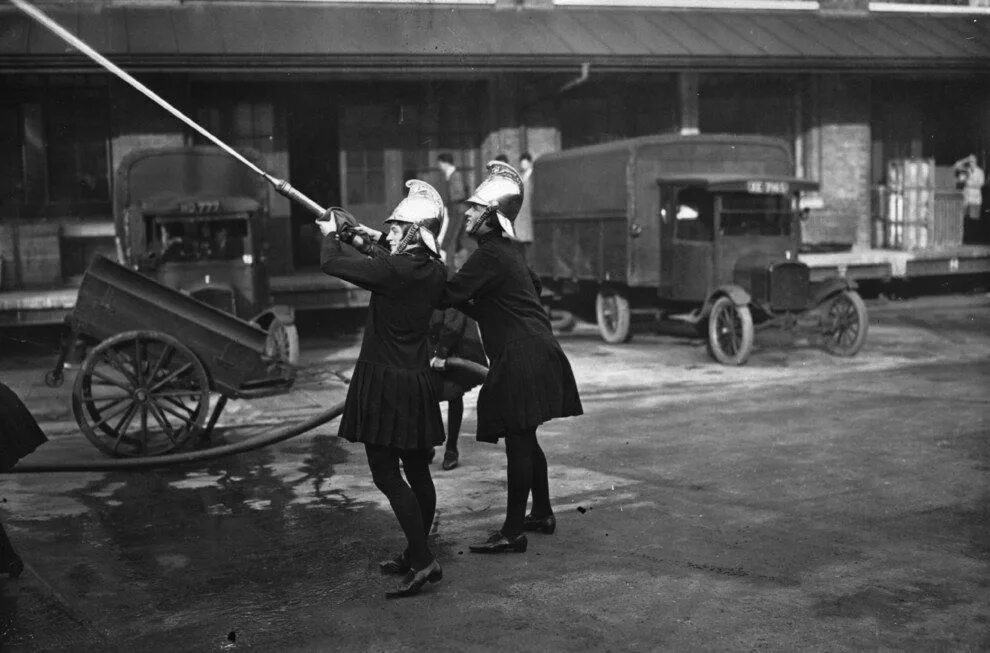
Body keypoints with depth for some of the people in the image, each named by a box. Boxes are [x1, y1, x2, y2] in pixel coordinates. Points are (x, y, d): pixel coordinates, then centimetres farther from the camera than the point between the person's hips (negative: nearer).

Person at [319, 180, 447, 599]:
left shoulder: (393, 270, -20)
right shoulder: (435, 273, 1)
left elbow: (331, 263, -11)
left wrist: (331, 234, 9)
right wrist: (366, 240, 22)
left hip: (384, 383, -8)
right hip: (418, 383, 8)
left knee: (386, 474, -4)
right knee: (417, 472, 14)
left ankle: (422, 561, -9)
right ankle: (416, 556, 26)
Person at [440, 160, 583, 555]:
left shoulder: (490, 255, -14)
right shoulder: (506, 250, 17)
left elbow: (447, 296, -18)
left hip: (522, 360, -10)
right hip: (534, 355, 10)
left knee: (517, 443, -6)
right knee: (524, 441, 19)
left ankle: (513, 532, -2)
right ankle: (542, 513, 31)